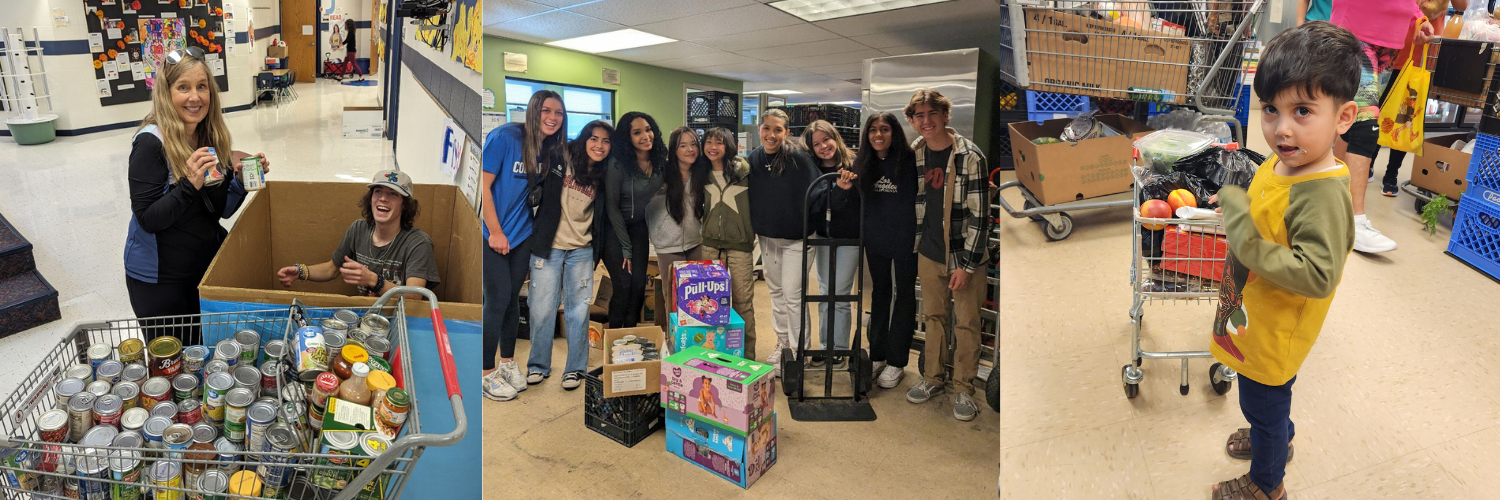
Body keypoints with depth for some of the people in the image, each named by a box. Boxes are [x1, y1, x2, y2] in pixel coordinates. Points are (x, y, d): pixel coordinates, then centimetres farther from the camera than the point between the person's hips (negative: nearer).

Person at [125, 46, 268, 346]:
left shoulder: (210, 136, 1)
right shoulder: (151, 142, -18)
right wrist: (189, 184, -32)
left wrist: (242, 178, -10)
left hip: (208, 265, 5)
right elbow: (148, 219, -20)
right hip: (161, 279, -5)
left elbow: (222, 210, 6)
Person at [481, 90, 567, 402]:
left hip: (522, 235, 6)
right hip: (493, 234, -5)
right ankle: (487, 373, 11)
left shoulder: (551, 149, 2)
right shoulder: (504, 137, -17)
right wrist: (495, 232, -16)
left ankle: (507, 362, 28)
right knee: (498, 300, -3)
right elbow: (484, 186, -17)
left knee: (513, 298, 12)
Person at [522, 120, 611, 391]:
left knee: (579, 310, 4)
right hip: (548, 246, -2)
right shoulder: (560, 159, -5)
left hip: (581, 250, 2)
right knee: (542, 308, 1)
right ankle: (538, 365, 18)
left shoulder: (605, 177, 5)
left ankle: (575, 368, 17)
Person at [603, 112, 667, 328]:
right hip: (614, 228, -5)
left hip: (639, 228, 5)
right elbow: (612, 206, -16)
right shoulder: (618, 163, -22)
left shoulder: (660, 161, -8)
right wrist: (626, 247, -13)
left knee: (639, 285, 0)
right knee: (623, 286, -8)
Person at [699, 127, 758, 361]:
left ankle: (747, 355, 11)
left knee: (743, 302, 0)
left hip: (740, 246, -3)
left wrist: (752, 232, -2)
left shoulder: (744, 170, -5)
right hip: (710, 246, 3)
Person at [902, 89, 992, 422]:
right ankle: (932, 379, 32)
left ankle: (963, 390, 18)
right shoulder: (914, 155, 2)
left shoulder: (969, 157, -16)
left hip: (965, 256, -5)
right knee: (933, 317, 17)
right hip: (929, 253, 5)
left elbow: (979, 215, -16)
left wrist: (966, 264, -18)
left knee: (966, 324, 5)